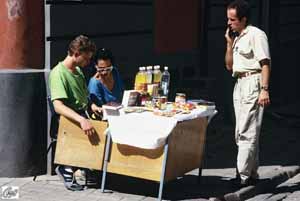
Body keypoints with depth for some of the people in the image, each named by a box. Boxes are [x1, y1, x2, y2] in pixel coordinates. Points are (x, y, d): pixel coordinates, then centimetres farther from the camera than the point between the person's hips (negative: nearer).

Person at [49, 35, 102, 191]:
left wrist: (91, 105, 4)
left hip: (82, 115, 8)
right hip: (68, 120, -8)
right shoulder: (58, 73, -14)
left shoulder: (78, 71, 15)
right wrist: (81, 119, -38)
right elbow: (58, 106, -26)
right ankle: (67, 170, -6)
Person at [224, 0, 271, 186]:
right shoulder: (237, 38, 17)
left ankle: (243, 176, -9)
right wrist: (230, 43, 10)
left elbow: (265, 63, -15)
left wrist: (264, 89, -24)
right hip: (239, 84, 10)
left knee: (247, 132, -11)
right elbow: (229, 66, 20)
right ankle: (252, 174, 22)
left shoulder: (256, 35, -9)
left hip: (252, 83, -10)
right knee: (242, 133, 13)